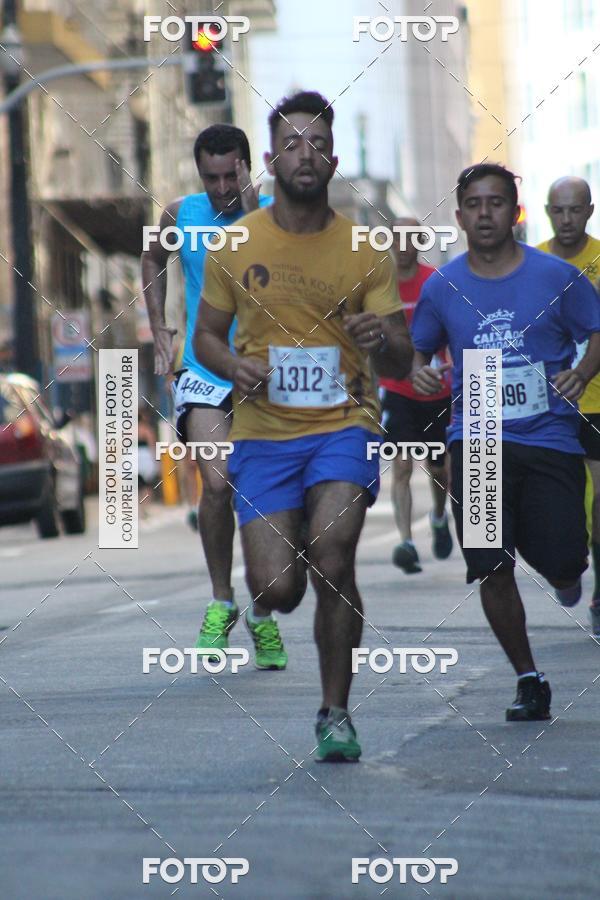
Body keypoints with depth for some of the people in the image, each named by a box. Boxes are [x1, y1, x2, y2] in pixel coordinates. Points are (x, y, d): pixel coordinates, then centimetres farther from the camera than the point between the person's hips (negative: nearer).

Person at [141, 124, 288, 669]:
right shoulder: (181, 215, 2)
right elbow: (154, 261, 24)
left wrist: (251, 218, -26)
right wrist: (158, 328, 14)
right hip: (204, 374, 1)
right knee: (218, 483, -19)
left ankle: (262, 617, 21)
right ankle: (221, 601, -1)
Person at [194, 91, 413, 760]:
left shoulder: (364, 252, 1)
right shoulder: (234, 247, 3)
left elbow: (400, 366, 1)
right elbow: (206, 335, 14)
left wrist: (382, 342, -22)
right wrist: (233, 365, -8)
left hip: (344, 425, -1)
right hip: (262, 431, 1)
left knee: (332, 560, -21)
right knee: (276, 590, -8)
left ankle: (336, 713, -2)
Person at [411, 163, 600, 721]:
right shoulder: (442, 288, 4)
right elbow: (419, 348, 18)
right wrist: (419, 371, -5)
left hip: (550, 439, -1)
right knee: (493, 570, -8)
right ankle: (528, 680, 8)